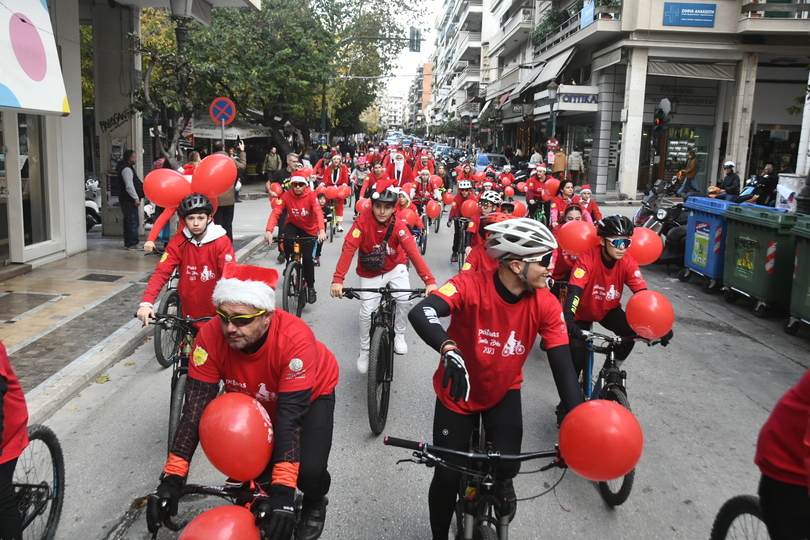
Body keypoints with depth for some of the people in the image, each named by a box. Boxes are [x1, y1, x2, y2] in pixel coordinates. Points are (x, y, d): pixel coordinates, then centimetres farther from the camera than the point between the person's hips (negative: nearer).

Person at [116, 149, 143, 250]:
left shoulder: (128, 167, 19)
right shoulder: (126, 169, -14)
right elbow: (129, 186, -22)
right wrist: (136, 198, -22)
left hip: (128, 200, 11)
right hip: (128, 200, -11)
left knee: (129, 222, 14)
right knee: (133, 222, -10)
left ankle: (128, 243, 19)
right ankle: (132, 244, -8)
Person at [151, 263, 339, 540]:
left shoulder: (295, 339, -40)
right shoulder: (211, 335, -30)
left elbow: (290, 416, -39)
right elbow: (195, 406, -26)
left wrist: (283, 493, -42)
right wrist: (172, 477, -29)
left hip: (311, 394, -3)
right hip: (254, 399, 4)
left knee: (309, 472, -20)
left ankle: (315, 503, 15)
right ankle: (263, 491, 23)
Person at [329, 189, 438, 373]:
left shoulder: (398, 225, -23)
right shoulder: (362, 221, -25)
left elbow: (413, 252, -32)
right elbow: (348, 250, -32)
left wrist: (429, 280, -43)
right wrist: (338, 280, -44)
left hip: (395, 268, 1)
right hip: (370, 273, 0)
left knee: (404, 300, -19)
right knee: (367, 313, -1)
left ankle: (399, 335, 8)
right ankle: (364, 351, 23)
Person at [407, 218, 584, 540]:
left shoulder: (546, 305, -19)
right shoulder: (470, 286, -29)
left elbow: (563, 367, -20)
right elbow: (420, 313, -44)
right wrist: (449, 350, -62)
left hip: (504, 392, 2)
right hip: (457, 393, -2)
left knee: (507, 465, -15)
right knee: (447, 477, 0)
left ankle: (500, 483, 25)